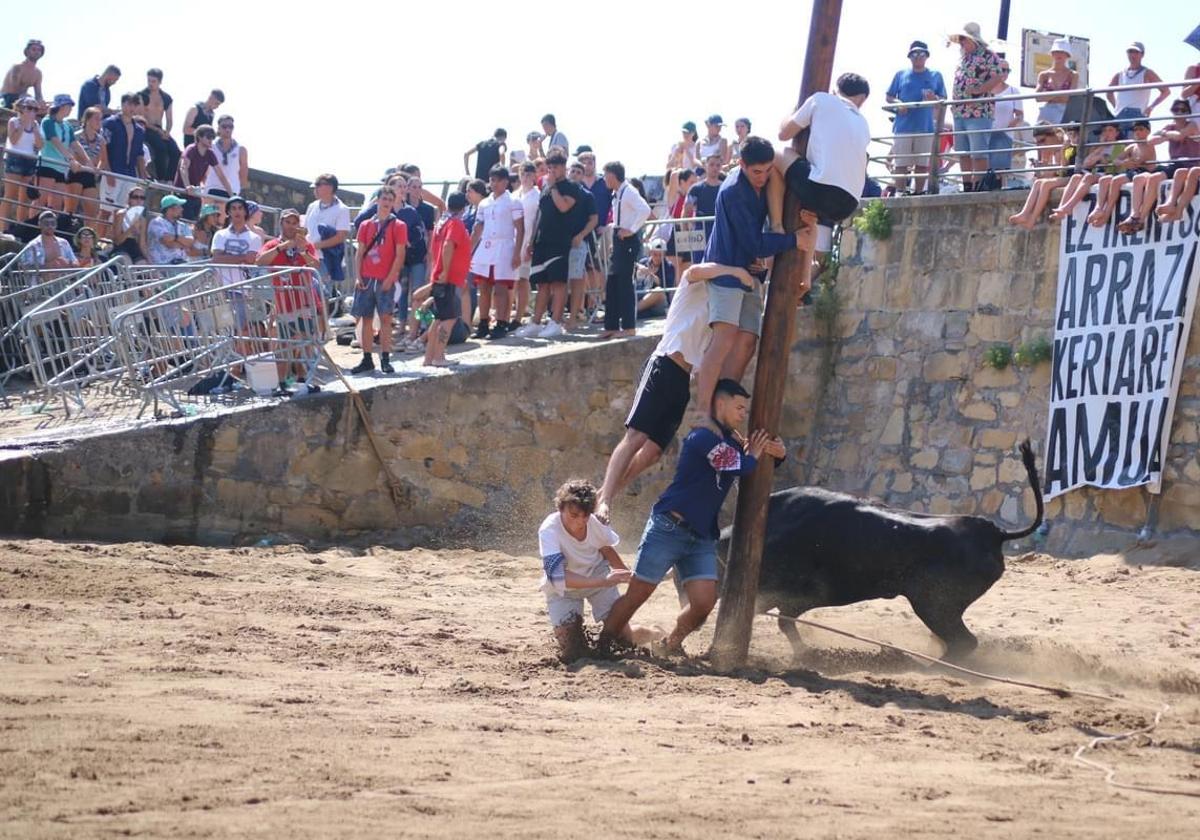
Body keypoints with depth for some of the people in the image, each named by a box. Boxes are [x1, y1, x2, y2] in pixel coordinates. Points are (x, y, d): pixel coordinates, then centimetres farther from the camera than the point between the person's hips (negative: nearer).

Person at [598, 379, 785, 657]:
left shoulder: (732, 440, 13)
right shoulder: (704, 436, -15)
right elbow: (742, 468, -24)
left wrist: (775, 453, -2)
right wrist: (754, 454, -3)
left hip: (702, 537, 8)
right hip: (669, 527, -8)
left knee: (704, 603, -5)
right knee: (637, 595, -3)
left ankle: (672, 645, 18)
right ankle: (601, 647, 8)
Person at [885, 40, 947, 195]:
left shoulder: (935, 76, 12)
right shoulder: (901, 75, 11)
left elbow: (944, 100, 11)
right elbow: (889, 97, 12)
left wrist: (935, 98, -12)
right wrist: (897, 104, -10)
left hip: (925, 127, 1)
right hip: (903, 127, -1)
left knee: (922, 164, 2)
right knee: (901, 164, -5)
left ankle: (918, 193, 8)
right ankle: (900, 193, -4)